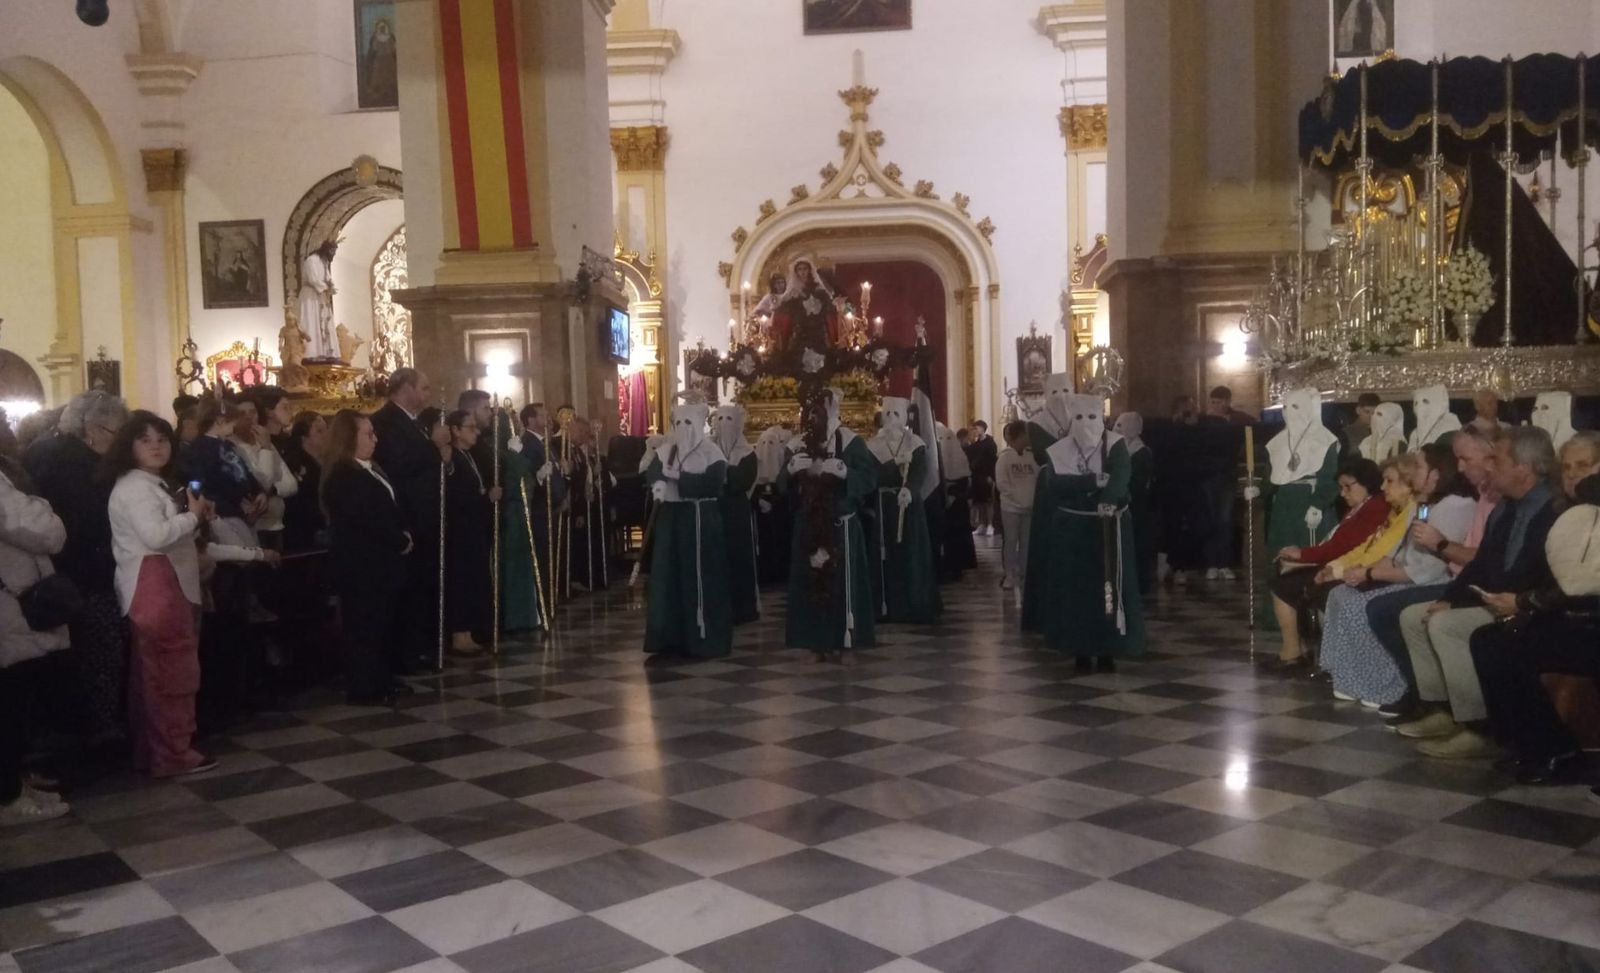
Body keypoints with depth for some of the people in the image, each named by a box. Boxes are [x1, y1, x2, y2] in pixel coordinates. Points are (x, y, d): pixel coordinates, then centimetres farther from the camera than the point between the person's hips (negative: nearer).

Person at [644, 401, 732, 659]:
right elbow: (651, 474, 3)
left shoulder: (710, 452, -7)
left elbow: (713, 482, -19)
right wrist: (659, 484, -21)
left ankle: (703, 639, 4)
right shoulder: (665, 450, 10)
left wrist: (677, 477, -21)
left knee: (699, 578, -3)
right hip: (670, 519, 6)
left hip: (700, 520, -6)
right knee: (667, 576, 7)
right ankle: (670, 637, 15)